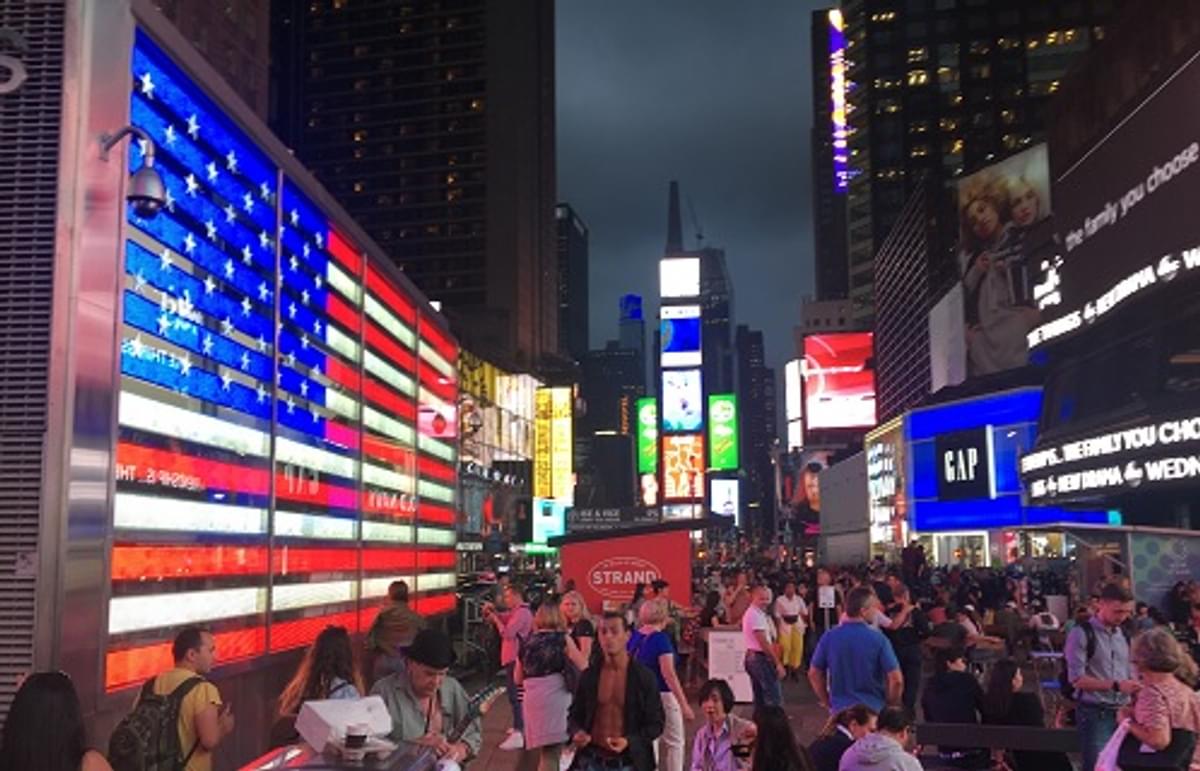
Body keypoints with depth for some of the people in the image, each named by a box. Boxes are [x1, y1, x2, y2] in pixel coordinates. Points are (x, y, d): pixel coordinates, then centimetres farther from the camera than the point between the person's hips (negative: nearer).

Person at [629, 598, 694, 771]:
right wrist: (684, 705, -19)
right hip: (662, 696, -6)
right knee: (674, 743, 9)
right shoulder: (661, 639, -17)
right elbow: (669, 675, -21)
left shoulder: (634, 637, 3)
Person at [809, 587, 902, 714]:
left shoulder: (829, 637, -5)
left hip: (840, 709, 3)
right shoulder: (878, 639, -14)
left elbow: (814, 674, 2)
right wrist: (890, 705, 2)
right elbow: (896, 679, -14)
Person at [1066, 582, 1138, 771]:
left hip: (1121, 713, 7)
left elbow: (1129, 675, 16)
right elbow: (1077, 679, -15)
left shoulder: (1123, 636, 13)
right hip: (1094, 714, -6)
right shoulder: (1081, 634, -9)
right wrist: (1116, 685, -22)